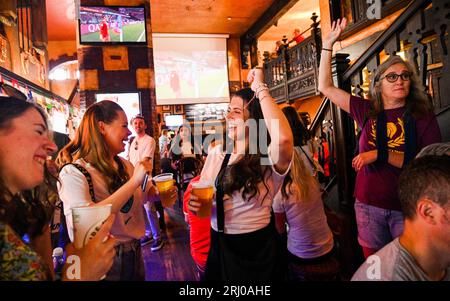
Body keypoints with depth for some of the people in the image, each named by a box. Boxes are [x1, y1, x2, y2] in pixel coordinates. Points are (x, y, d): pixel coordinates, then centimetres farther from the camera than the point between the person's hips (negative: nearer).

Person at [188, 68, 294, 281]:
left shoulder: (269, 157, -17)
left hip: (257, 249, -4)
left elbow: (283, 138, -41)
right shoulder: (217, 153, 0)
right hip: (219, 245, 5)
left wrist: (260, 89, -29)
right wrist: (195, 203, -13)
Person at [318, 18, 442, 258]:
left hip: (407, 207, -2)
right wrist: (328, 44, 0)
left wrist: (380, 154, -20)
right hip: (369, 204, 2)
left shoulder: (423, 116, -4)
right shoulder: (368, 112, 1)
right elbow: (325, 87, 3)